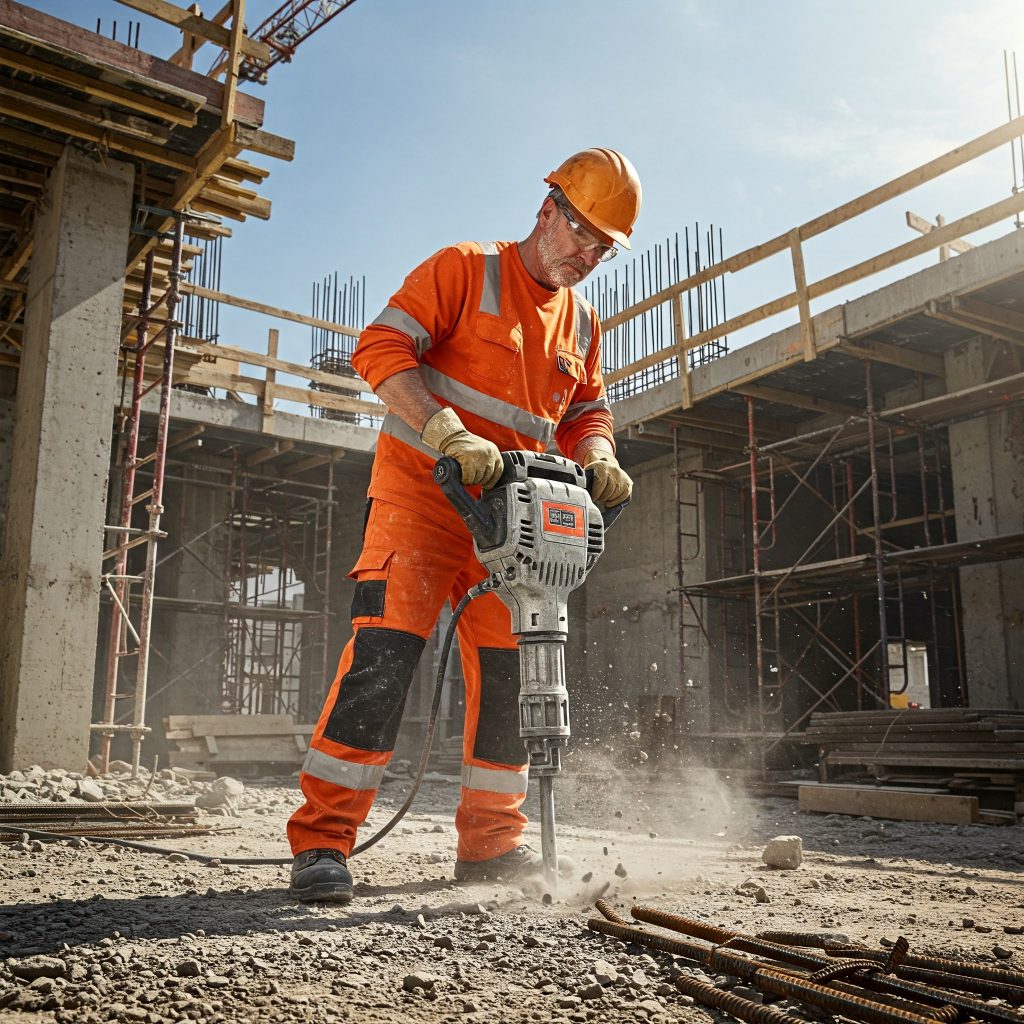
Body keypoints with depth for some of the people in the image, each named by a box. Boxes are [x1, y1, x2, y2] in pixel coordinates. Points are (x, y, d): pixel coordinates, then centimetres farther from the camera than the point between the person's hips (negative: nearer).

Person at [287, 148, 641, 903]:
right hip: (422, 492, -6)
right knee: (383, 652, -16)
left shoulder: (583, 325, 15)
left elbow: (586, 414, 18)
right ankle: (321, 842, -10)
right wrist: (450, 434, -27)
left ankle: (490, 841, 16)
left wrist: (600, 461, -6)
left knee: (508, 671, 4)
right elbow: (382, 347, -14)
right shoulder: (465, 269, -4)